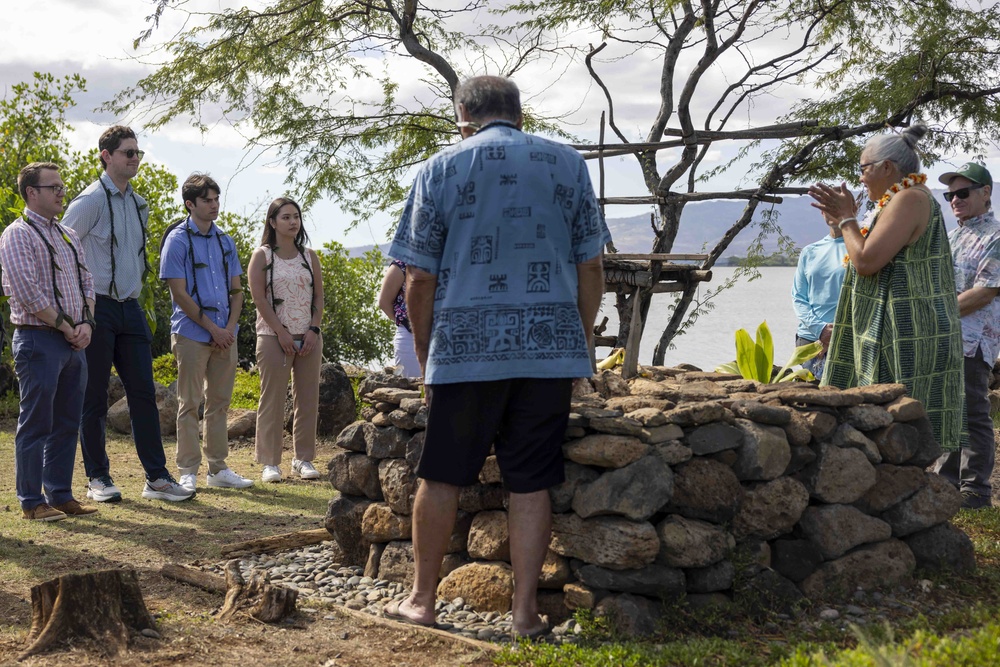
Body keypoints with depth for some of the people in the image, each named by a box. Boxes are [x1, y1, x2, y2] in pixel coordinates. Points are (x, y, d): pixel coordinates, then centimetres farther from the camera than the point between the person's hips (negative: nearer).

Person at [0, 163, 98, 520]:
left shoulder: (68, 236, 17)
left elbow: (87, 282, 15)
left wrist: (86, 324, 0)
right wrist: (65, 327, -11)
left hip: (74, 342, 7)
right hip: (39, 341, -7)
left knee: (67, 423, 10)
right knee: (36, 425, -2)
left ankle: (61, 494, 18)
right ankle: (32, 501, 4)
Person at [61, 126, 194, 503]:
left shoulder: (139, 205, 13)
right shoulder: (91, 200, -9)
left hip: (130, 307, 7)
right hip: (97, 308, -6)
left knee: (144, 393, 4)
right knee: (94, 397, 2)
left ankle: (156, 477, 7)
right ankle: (97, 479, 12)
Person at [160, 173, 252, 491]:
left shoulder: (225, 241, 13)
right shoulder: (178, 240, -4)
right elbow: (179, 293, -10)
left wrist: (230, 328, -1)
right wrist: (213, 328, -11)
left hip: (225, 335, 6)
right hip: (192, 333, -6)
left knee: (220, 402, 9)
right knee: (190, 403, -1)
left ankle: (218, 468, 16)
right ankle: (188, 471, 5)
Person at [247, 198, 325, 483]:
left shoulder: (309, 256, 12)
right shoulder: (262, 256, 1)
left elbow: (318, 297, 9)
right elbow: (259, 297, -7)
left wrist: (313, 330, -4)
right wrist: (282, 332, -14)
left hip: (308, 337, 4)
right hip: (274, 337, -4)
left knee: (308, 400, 4)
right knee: (272, 401, -2)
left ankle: (303, 459, 13)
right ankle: (270, 462, 3)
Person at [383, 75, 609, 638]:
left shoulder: (441, 169, 5)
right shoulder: (567, 164, 9)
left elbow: (421, 278, 3)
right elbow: (591, 266, 8)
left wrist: (425, 357, 12)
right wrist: (583, 342, 18)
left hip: (465, 348, -1)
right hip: (551, 348, 1)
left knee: (442, 478, 10)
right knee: (532, 484, 6)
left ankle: (422, 601, 19)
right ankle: (526, 612, 10)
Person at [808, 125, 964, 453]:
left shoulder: (909, 199, -14)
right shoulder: (902, 200, 19)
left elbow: (866, 261, -20)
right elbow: (883, 259, 28)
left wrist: (847, 217, -5)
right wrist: (844, 219, 22)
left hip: (909, 337, -11)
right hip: (902, 335, 11)